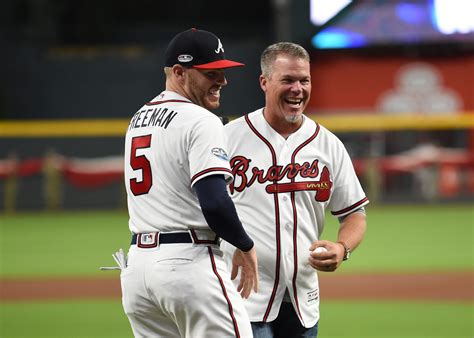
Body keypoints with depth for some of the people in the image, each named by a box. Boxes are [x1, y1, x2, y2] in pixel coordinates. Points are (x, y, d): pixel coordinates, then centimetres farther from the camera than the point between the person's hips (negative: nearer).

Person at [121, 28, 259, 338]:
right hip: (189, 263, -9)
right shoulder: (201, 122, -10)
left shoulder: (138, 119, 18)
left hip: (136, 265, 9)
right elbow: (213, 203, -21)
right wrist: (246, 246, -6)